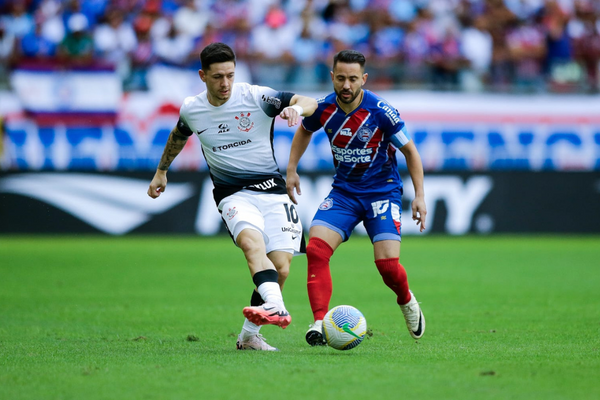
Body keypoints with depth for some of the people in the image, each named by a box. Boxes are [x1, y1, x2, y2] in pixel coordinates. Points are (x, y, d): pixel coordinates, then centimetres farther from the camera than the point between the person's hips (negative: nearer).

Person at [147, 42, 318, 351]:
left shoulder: (256, 97, -7)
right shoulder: (191, 110, 2)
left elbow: (310, 103, -14)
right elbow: (178, 137, 26)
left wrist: (296, 108, -37)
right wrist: (161, 171, 37)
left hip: (271, 189, 0)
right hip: (233, 194, 0)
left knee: (281, 269, -9)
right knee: (252, 242, -33)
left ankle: (249, 335, 8)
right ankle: (276, 307, -54)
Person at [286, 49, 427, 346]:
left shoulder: (381, 112, -18)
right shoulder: (323, 109, -8)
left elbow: (410, 151, -6)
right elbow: (304, 131, 17)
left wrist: (420, 196, -10)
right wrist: (292, 170, 10)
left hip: (382, 191, -3)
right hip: (343, 191, 3)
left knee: (387, 264, -15)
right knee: (316, 249, -20)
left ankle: (406, 301, 20)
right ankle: (320, 323, -18)